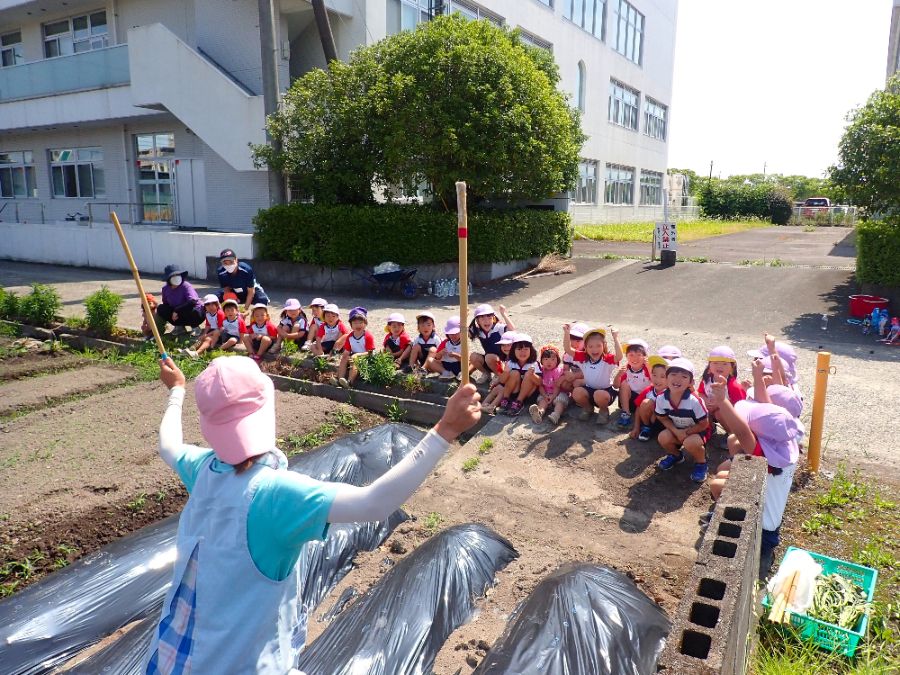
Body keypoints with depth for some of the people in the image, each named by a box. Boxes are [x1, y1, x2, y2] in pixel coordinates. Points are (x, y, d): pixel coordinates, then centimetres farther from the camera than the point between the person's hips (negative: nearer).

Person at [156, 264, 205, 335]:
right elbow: (166, 304, 8)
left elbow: (193, 301, -35)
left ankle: (194, 326, -5)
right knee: (161, 309, -12)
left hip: (196, 313, -5)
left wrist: (177, 310, -32)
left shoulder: (186, 286, -21)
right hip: (181, 313, 5)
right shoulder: (165, 289, -4)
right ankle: (180, 327, 0)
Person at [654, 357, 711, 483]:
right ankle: (675, 455, 13)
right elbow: (663, 418, -3)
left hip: (697, 431, -4)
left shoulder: (694, 401, -32)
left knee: (690, 443, -34)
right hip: (676, 429, 4)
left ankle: (701, 463, 1)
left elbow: (704, 424, -19)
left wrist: (685, 432, -21)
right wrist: (676, 431, -18)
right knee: (663, 437, -23)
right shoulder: (661, 398, -20)